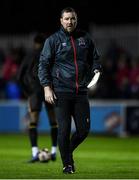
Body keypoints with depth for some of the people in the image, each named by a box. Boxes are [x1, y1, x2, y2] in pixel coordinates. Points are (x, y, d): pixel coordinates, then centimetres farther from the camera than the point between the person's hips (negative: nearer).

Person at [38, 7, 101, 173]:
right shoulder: (53, 40, 2)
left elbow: (95, 58, 21)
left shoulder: (85, 38, 11)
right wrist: (47, 88, -9)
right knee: (64, 129, -5)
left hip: (81, 92, 3)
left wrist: (96, 71, -1)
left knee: (84, 129, 2)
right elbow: (43, 64, 0)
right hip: (61, 92, -3)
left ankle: (68, 151, 29)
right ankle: (67, 164, 8)